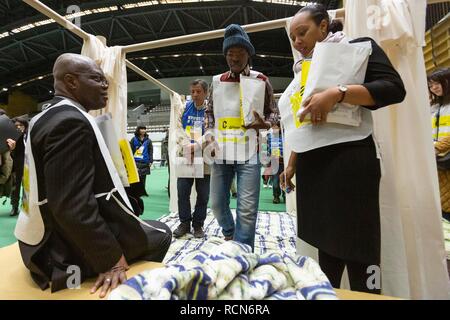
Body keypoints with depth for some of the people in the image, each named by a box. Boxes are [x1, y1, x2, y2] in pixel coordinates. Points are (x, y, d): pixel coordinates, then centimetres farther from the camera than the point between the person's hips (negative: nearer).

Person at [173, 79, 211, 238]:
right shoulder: (185, 108, 10)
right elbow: (179, 130, 3)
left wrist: (197, 145, -19)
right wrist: (186, 146, -13)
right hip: (185, 156, 2)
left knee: (203, 194, 5)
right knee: (182, 192, 5)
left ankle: (198, 224, 22)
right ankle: (184, 222, 21)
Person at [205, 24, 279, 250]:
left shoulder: (261, 81, 3)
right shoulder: (217, 82, 11)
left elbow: (273, 113, 8)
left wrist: (263, 123, -16)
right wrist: (210, 138, 3)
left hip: (248, 154, -3)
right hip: (221, 152, 4)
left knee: (247, 209, -5)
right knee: (217, 203, 12)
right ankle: (230, 235, 41)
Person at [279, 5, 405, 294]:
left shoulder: (358, 47, 5)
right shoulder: (305, 70, 22)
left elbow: (394, 88, -9)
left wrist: (337, 93, -21)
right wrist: (291, 165, 18)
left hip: (347, 161, -6)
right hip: (312, 166, 6)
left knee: (357, 253, -1)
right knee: (327, 243, 12)